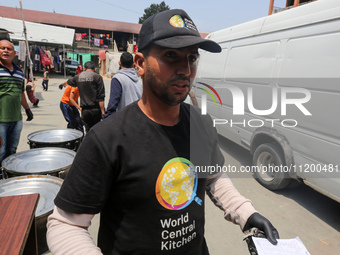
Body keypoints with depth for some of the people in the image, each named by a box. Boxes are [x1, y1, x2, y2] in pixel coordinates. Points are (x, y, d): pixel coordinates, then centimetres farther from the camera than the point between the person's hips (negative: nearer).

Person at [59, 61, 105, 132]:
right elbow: (100, 97, -10)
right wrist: (103, 112, -10)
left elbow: (69, 81, 37)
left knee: (88, 131, 11)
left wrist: (62, 85, 59)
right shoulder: (97, 77, -2)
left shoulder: (78, 77, 12)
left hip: (85, 110, 3)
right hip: (95, 109, -3)